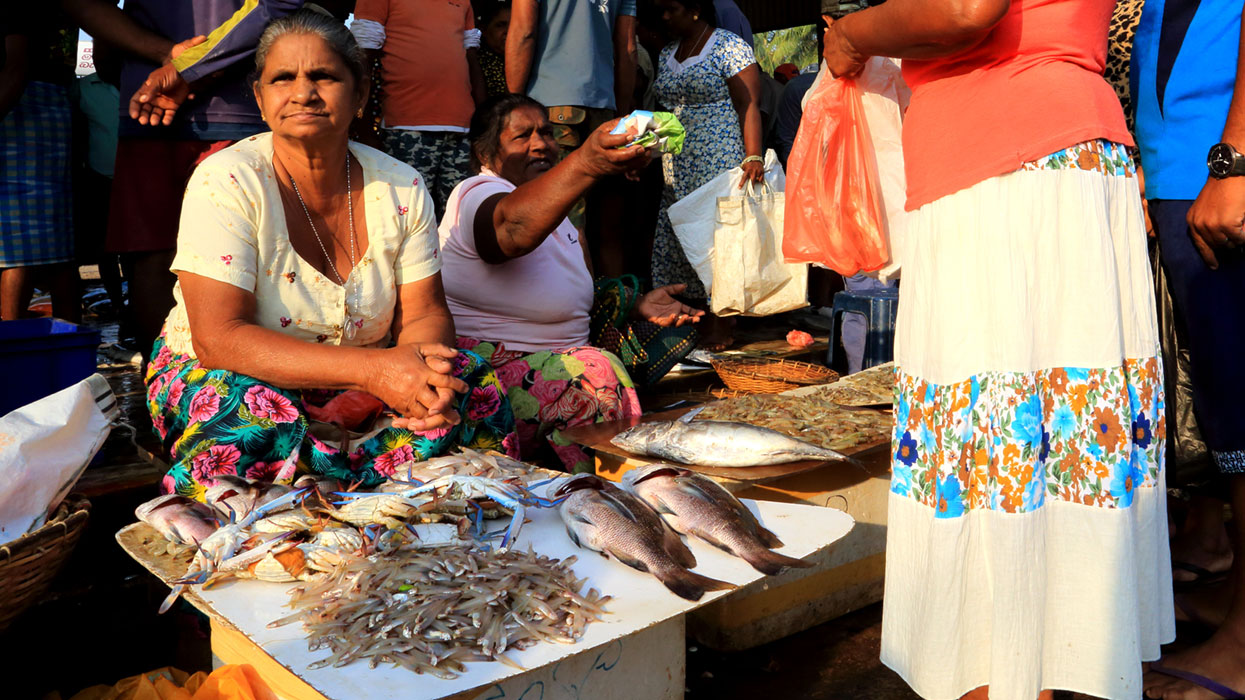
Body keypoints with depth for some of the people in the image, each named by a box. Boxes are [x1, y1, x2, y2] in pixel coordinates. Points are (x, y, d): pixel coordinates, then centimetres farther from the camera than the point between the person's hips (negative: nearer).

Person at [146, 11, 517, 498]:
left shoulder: (402, 187, -5)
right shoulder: (225, 182, -17)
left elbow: (424, 315, -3)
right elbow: (220, 339, -25)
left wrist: (423, 358, -30)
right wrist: (372, 368, -35)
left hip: (359, 391, 4)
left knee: (471, 383, -20)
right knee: (254, 421, -38)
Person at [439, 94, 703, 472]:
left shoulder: (553, 210, 14)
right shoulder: (478, 196, -14)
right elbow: (514, 227, -40)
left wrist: (636, 307, 2)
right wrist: (585, 163, -56)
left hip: (558, 356, 9)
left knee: (672, 327, 6)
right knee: (597, 371, -31)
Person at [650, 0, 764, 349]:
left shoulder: (729, 46, -2)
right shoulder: (666, 53, 19)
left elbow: (748, 105, -9)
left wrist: (753, 156, -19)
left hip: (717, 163, -7)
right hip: (676, 169, 7)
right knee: (676, 242, 1)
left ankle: (720, 327, -3)